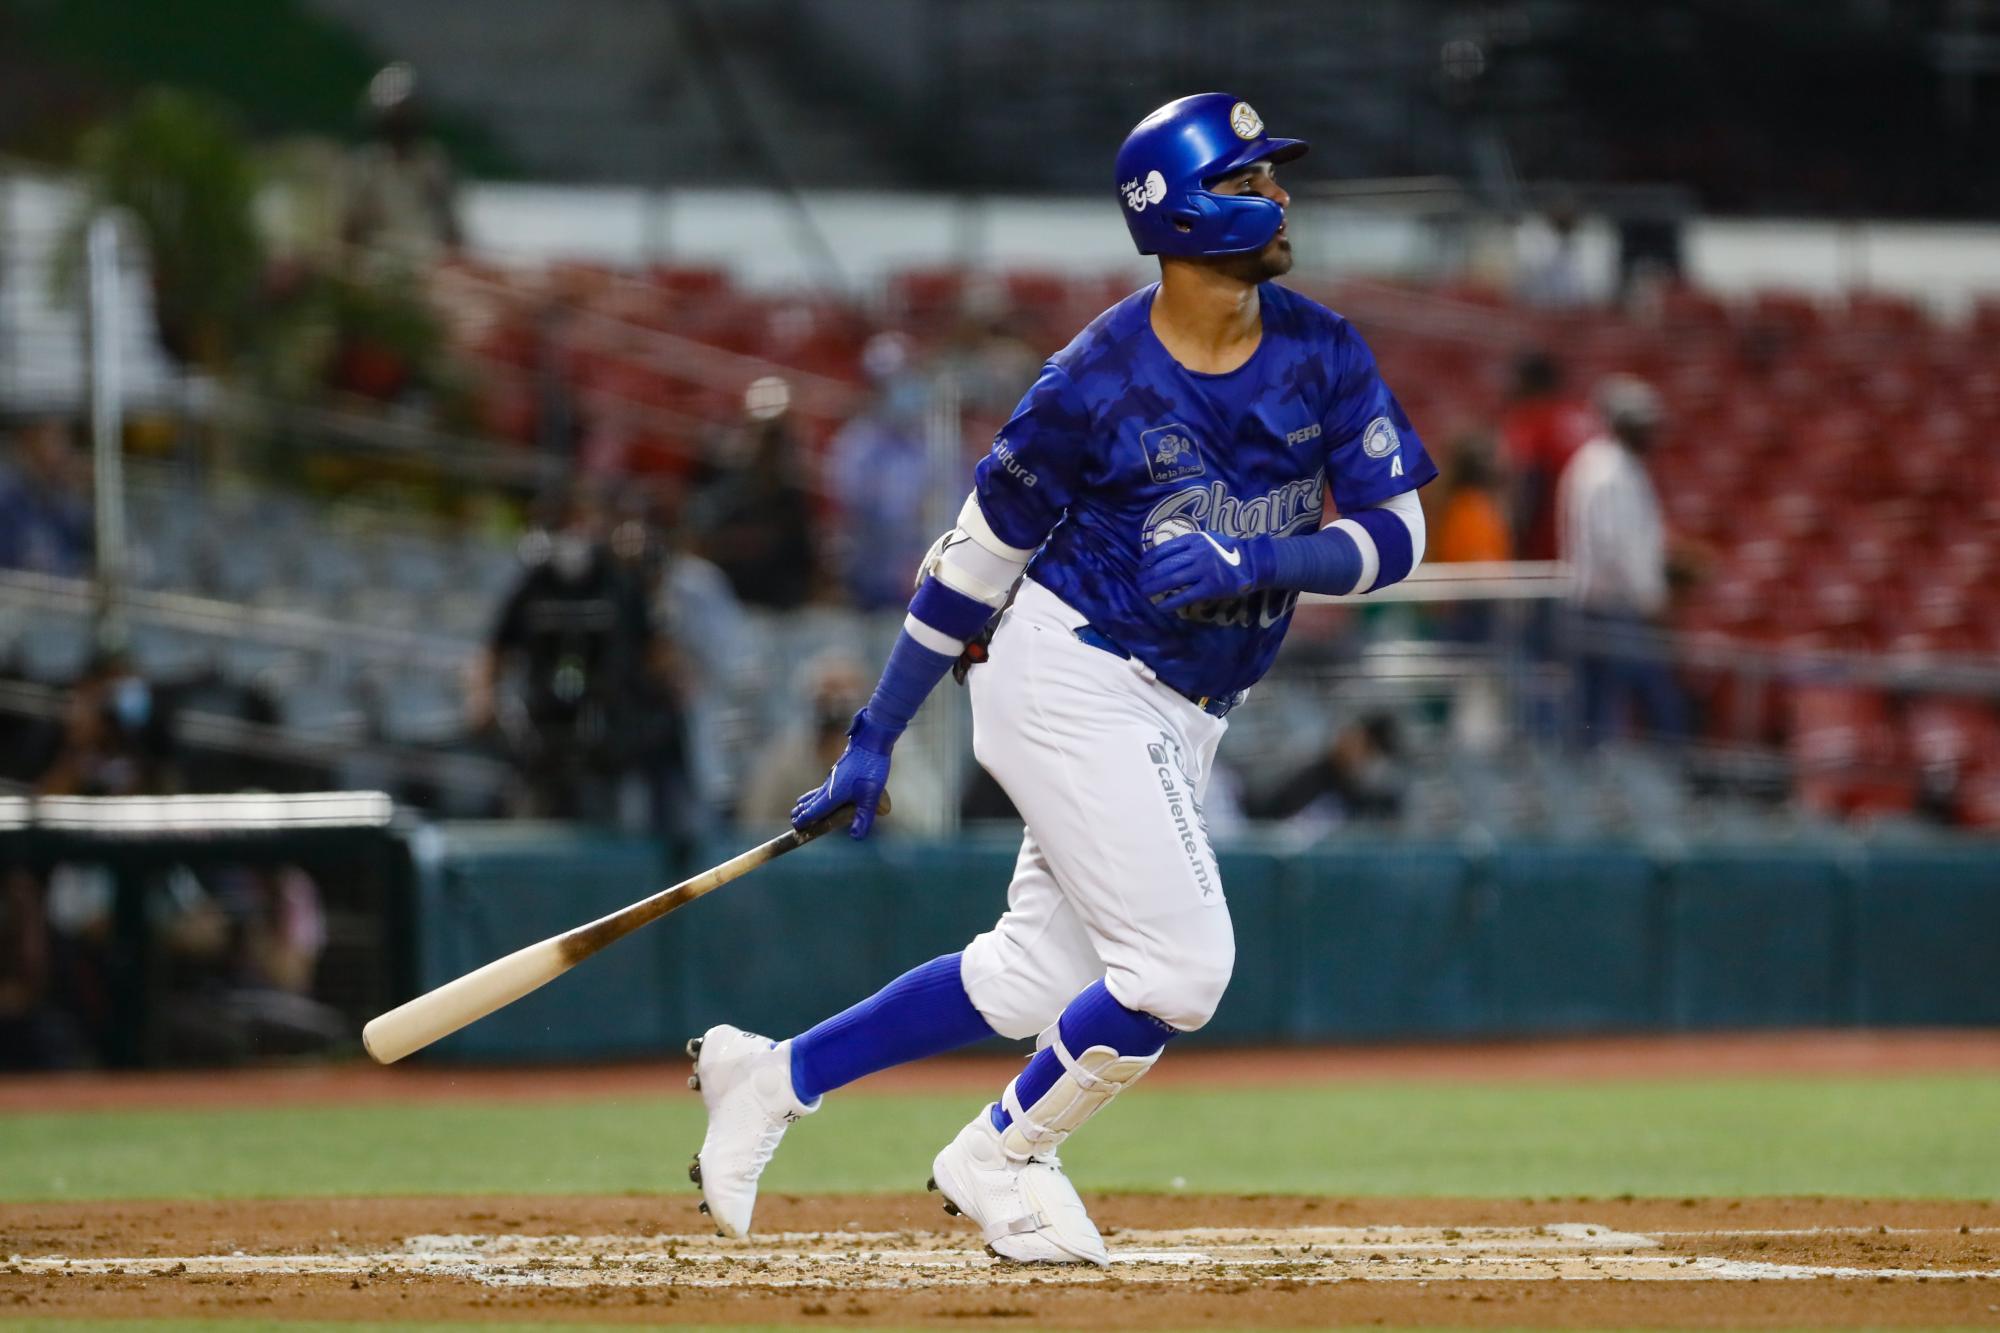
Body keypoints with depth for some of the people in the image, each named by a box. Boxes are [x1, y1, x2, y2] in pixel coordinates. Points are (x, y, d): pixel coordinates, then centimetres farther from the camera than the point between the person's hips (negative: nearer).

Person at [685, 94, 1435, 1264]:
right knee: (1181, 965, -13)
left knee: (1034, 981, 9)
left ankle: (774, 1078, 23)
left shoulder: (1324, 356, -2)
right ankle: (1000, 1157, 11)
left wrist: (1254, 562, -24)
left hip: (1182, 718, 6)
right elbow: (978, 555, -8)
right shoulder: (1097, 385, -16)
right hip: (1074, 679, -6)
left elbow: (1394, 535, -5)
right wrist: (876, 737, -5)